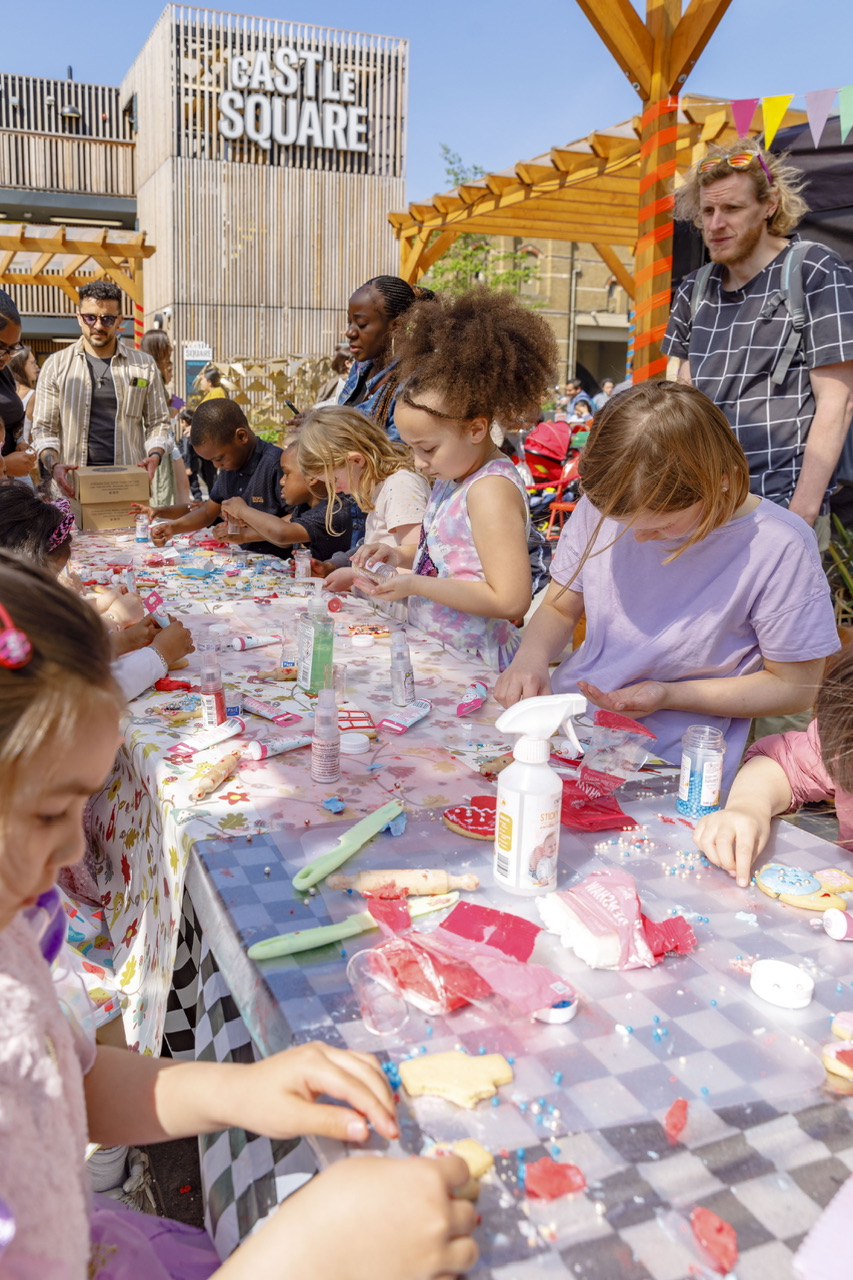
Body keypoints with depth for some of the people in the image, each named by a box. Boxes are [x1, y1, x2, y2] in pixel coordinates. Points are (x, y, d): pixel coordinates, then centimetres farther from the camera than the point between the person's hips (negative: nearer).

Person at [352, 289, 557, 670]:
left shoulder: (491, 491, -18)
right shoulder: (451, 475, 11)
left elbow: (511, 600, -22)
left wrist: (416, 585, -18)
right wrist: (401, 556, 8)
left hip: (472, 666, -9)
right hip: (434, 654, 9)